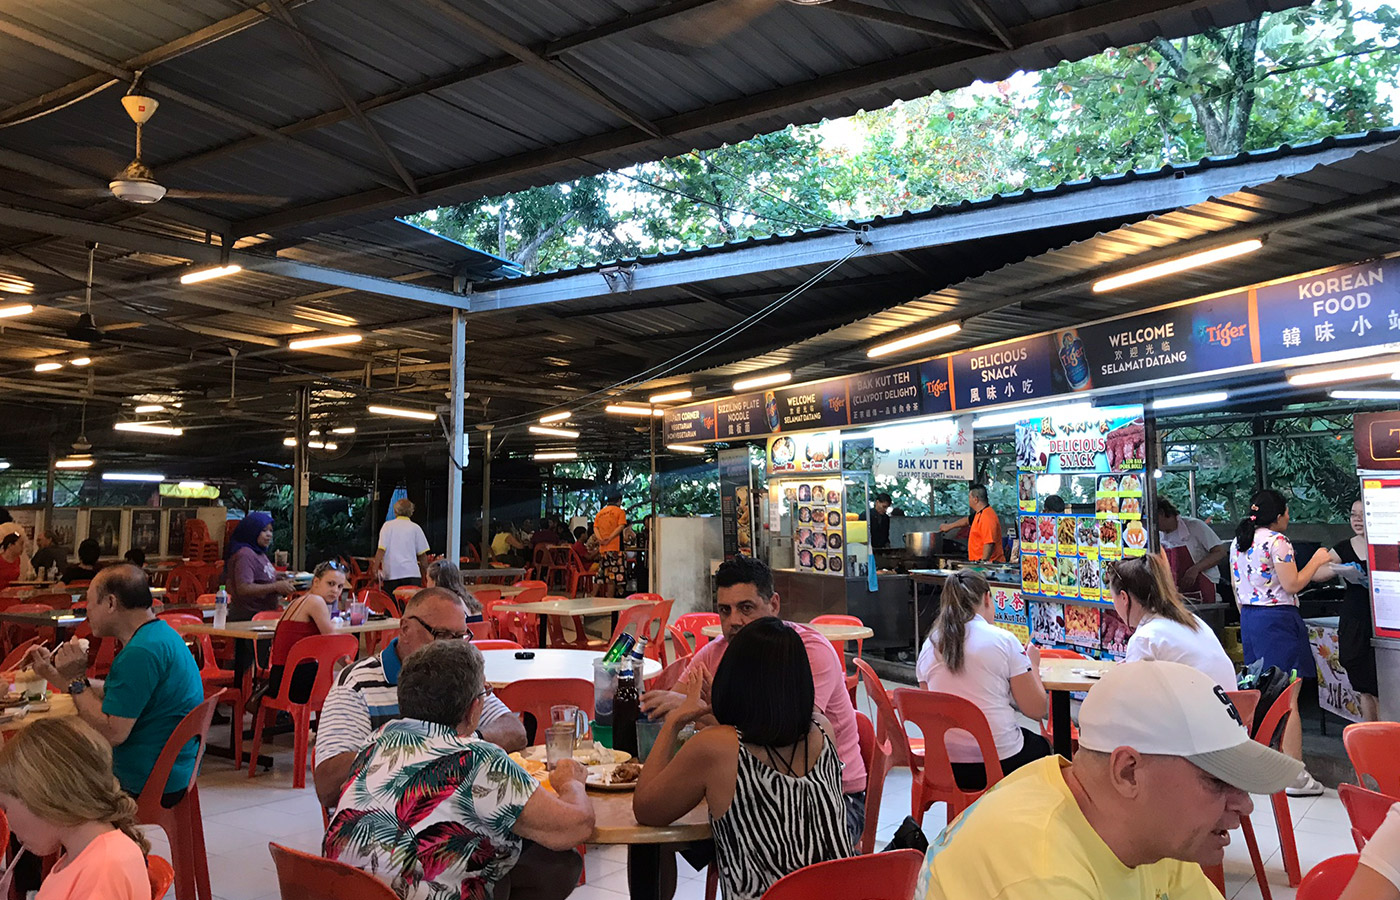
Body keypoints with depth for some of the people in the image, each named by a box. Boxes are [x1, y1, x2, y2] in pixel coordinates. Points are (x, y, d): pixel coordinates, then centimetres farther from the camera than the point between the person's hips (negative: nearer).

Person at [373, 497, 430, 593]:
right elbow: (422, 555, 6)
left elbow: (381, 550, -4)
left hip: (390, 574, 1)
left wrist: (375, 569, 1)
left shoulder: (387, 525, 5)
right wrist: (425, 574, 15)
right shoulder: (415, 528, 5)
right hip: (412, 573, -1)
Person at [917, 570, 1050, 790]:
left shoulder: (929, 646, 2)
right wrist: (1033, 666, 10)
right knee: (1041, 745, 30)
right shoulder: (1003, 640, -11)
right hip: (998, 765, -4)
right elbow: (1036, 709, -7)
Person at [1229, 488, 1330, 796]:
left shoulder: (1237, 542, 12)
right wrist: (1316, 561, 1)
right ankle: (1295, 776, -2)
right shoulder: (1278, 541, -12)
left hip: (1249, 618, 8)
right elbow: (1292, 585, -12)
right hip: (1278, 620, -8)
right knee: (1288, 700, -5)